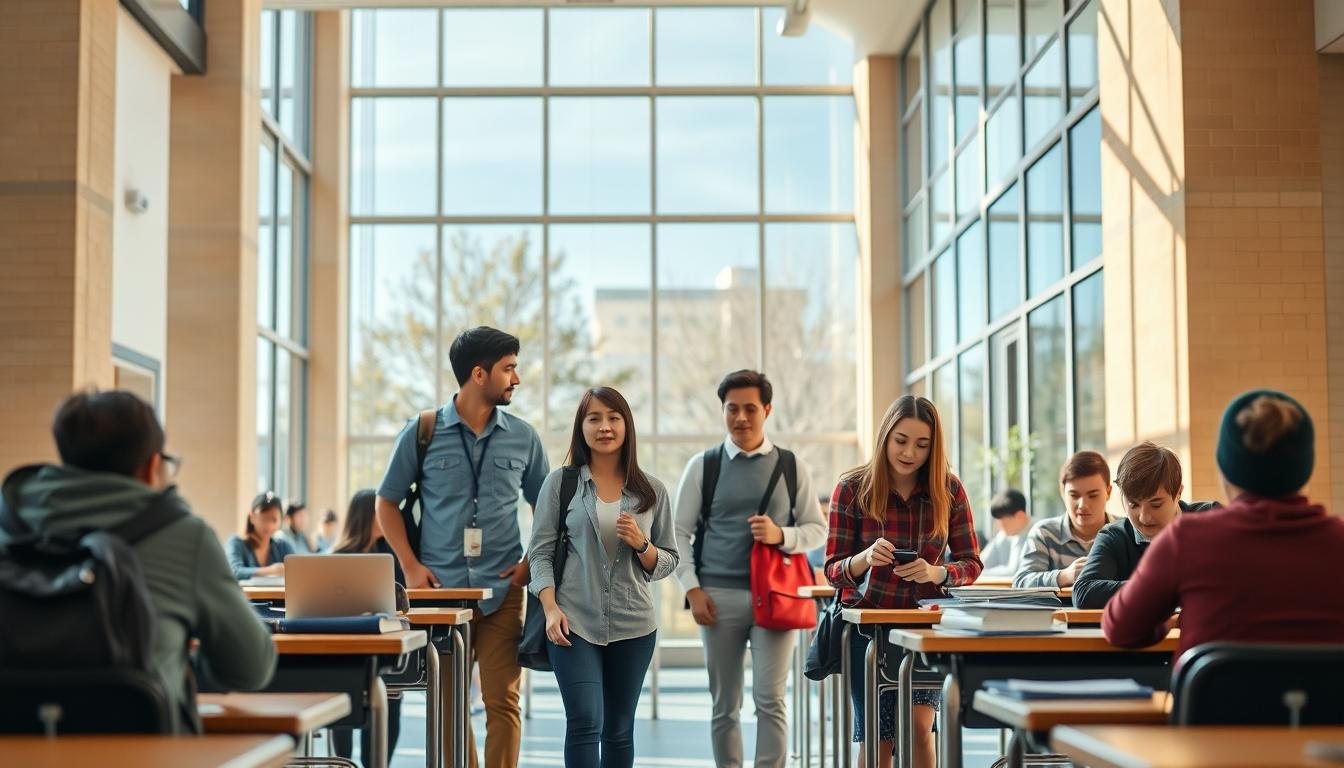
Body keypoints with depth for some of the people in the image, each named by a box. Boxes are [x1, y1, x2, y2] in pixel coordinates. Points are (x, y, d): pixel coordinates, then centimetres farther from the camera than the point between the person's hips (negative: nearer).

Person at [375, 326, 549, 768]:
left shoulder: (523, 438, 6)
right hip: (440, 591, -1)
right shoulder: (422, 433, 1)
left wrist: (531, 562, 2)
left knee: (503, 701, -4)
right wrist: (410, 565, -3)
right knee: (448, 705, 7)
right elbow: (387, 503, 7)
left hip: (502, 591, 1)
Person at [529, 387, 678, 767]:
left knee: (619, 729, 9)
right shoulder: (560, 483, 2)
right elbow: (540, 552, 0)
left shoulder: (652, 491, 6)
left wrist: (641, 544, -11)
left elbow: (668, 562, 9)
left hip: (633, 625, 2)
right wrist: (551, 609, -12)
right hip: (575, 623, -2)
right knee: (585, 723, -11)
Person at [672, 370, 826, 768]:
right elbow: (679, 532, 6)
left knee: (770, 699, -6)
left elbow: (817, 528, 9)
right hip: (719, 597, 1)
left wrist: (781, 535, -11)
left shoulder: (792, 466, 8)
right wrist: (692, 588, -4)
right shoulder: (703, 466, 7)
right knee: (724, 704, 7)